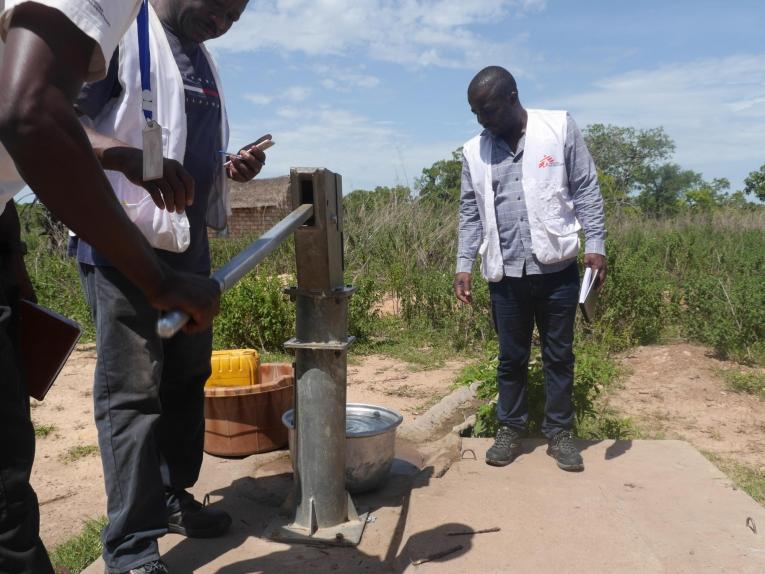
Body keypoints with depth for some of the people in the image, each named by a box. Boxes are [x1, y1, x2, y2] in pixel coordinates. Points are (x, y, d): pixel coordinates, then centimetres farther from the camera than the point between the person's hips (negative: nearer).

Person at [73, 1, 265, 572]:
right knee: (132, 391, -6)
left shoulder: (203, 60, 19)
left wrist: (231, 167, 5)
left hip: (189, 247, 9)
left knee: (188, 378, 13)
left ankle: (172, 497, 29)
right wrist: (131, 157, -34)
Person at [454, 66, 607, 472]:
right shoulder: (474, 152, 6)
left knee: (559, 355, 9)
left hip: (557, 268, -1)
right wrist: (464, 265, 1)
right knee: (511, 357, 10)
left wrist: (595, 244, -8)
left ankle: (559, 432, 23)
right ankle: (510, 430, 24)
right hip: (505, 273, 2)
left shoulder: (560, 129, -1)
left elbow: (586, 190, 1)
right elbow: (470, 213, 9)